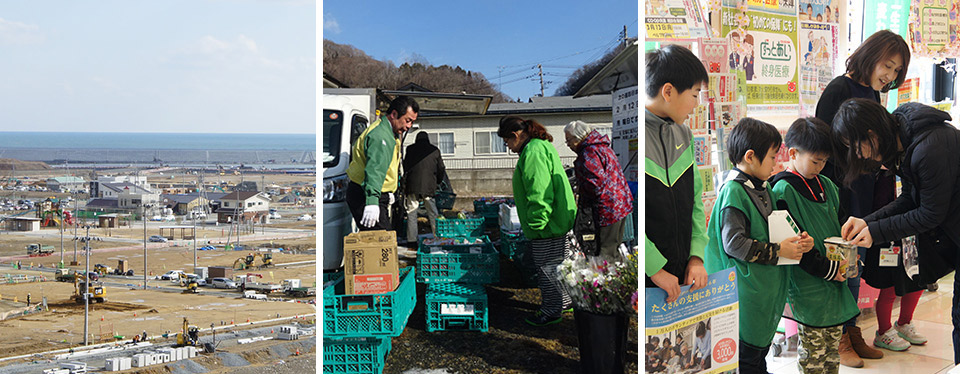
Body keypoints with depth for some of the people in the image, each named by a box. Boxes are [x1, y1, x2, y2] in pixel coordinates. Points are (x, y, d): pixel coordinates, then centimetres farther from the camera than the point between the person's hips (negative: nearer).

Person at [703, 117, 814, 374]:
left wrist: (797, 242, 1)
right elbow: (734, 244, -23)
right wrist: (778, 251, -19)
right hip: (747, 290, -9)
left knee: (761, 344, 20)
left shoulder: (764, 187, 10)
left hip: (768, 285, 9)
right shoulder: (733, 192, -18)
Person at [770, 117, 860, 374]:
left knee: (833, 345, 15)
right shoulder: (784, 191, -14)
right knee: (813, 350, 0)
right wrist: (827, 268, -18)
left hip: (835, 281, 8)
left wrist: (846, 255, 4)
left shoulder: (826, 185, 11)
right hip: (807, 285, -8)